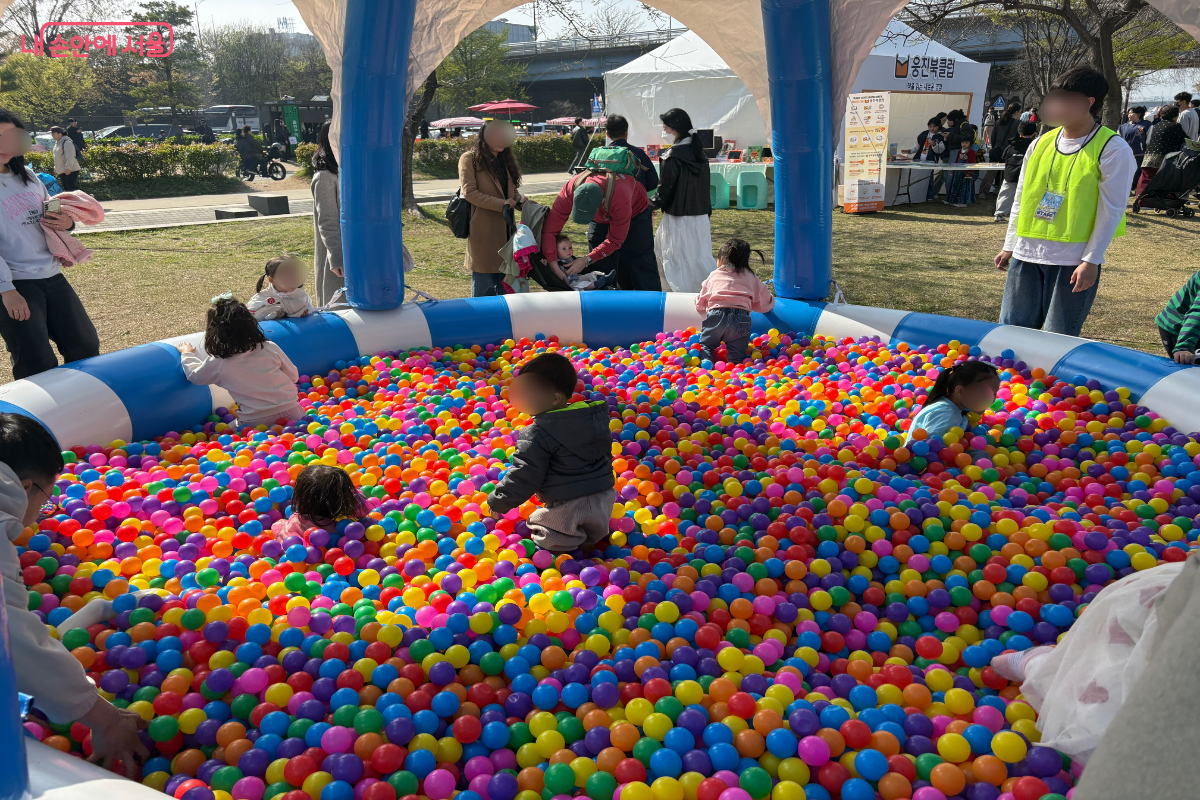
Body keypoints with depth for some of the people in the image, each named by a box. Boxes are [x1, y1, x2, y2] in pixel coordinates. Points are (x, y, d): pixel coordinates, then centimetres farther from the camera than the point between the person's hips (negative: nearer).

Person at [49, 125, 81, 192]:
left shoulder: (67, 142, -14)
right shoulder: (57, 143, 16)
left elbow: (70, 157, -21)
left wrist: (68, 168, -26)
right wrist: (56, 168, 24)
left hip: (70, 171, -10)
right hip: (62, 171, 10)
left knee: (72, 189, -13)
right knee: (66, 189, 13)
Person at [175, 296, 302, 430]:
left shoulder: (217, 364, -1)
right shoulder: (270, 348, 1)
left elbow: (194, 376, 21)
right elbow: (293, 376, 11)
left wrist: (187, 353, 41)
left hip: (256, 423, -1)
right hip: (291, 412, 2)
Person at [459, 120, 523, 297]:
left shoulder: (505, 159, 19)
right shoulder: (470, 159, -4)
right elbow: (469, 192, -13)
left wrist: (523, 200, 1)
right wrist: (502, 204, -15)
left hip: (504, 229, 7)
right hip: (483, 230, -7)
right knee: (484, 284, -3)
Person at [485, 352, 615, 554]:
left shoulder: (537, 435, -19)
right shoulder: (597, 416, 3)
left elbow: (524, 476, -18)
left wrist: (498, 502, -5)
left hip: (565, 507, -7)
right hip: (603, 498, 7)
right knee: (593, 535, 30)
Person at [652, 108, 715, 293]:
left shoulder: (674, 156, -15)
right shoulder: (699, 153, 9)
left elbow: (665, 189, -12)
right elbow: (705, 189, 13)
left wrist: (650, 206, 5)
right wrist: (707, 213, 20)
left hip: (678, 218, -8)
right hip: (700, 217, 8)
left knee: (678, 261, 1)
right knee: (701, 258, 14)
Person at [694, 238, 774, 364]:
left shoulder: (714, 275, 27)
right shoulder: (751, 277, 27)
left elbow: (700, 304, 31)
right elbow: (765, 304, 24)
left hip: (716, 315, 0)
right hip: (741, 319, 0)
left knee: (705, 344, 11)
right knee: (736, 354, 1)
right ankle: (734, 366, -32)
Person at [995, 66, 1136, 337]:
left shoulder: (1112, 149, -6)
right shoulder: (1041, 143, 10)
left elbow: (1110, 211, -8)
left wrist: (1091, 261, -13)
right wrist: (1009, 246, 13)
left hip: (1073, 262, -5)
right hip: (1026, 255, 5)